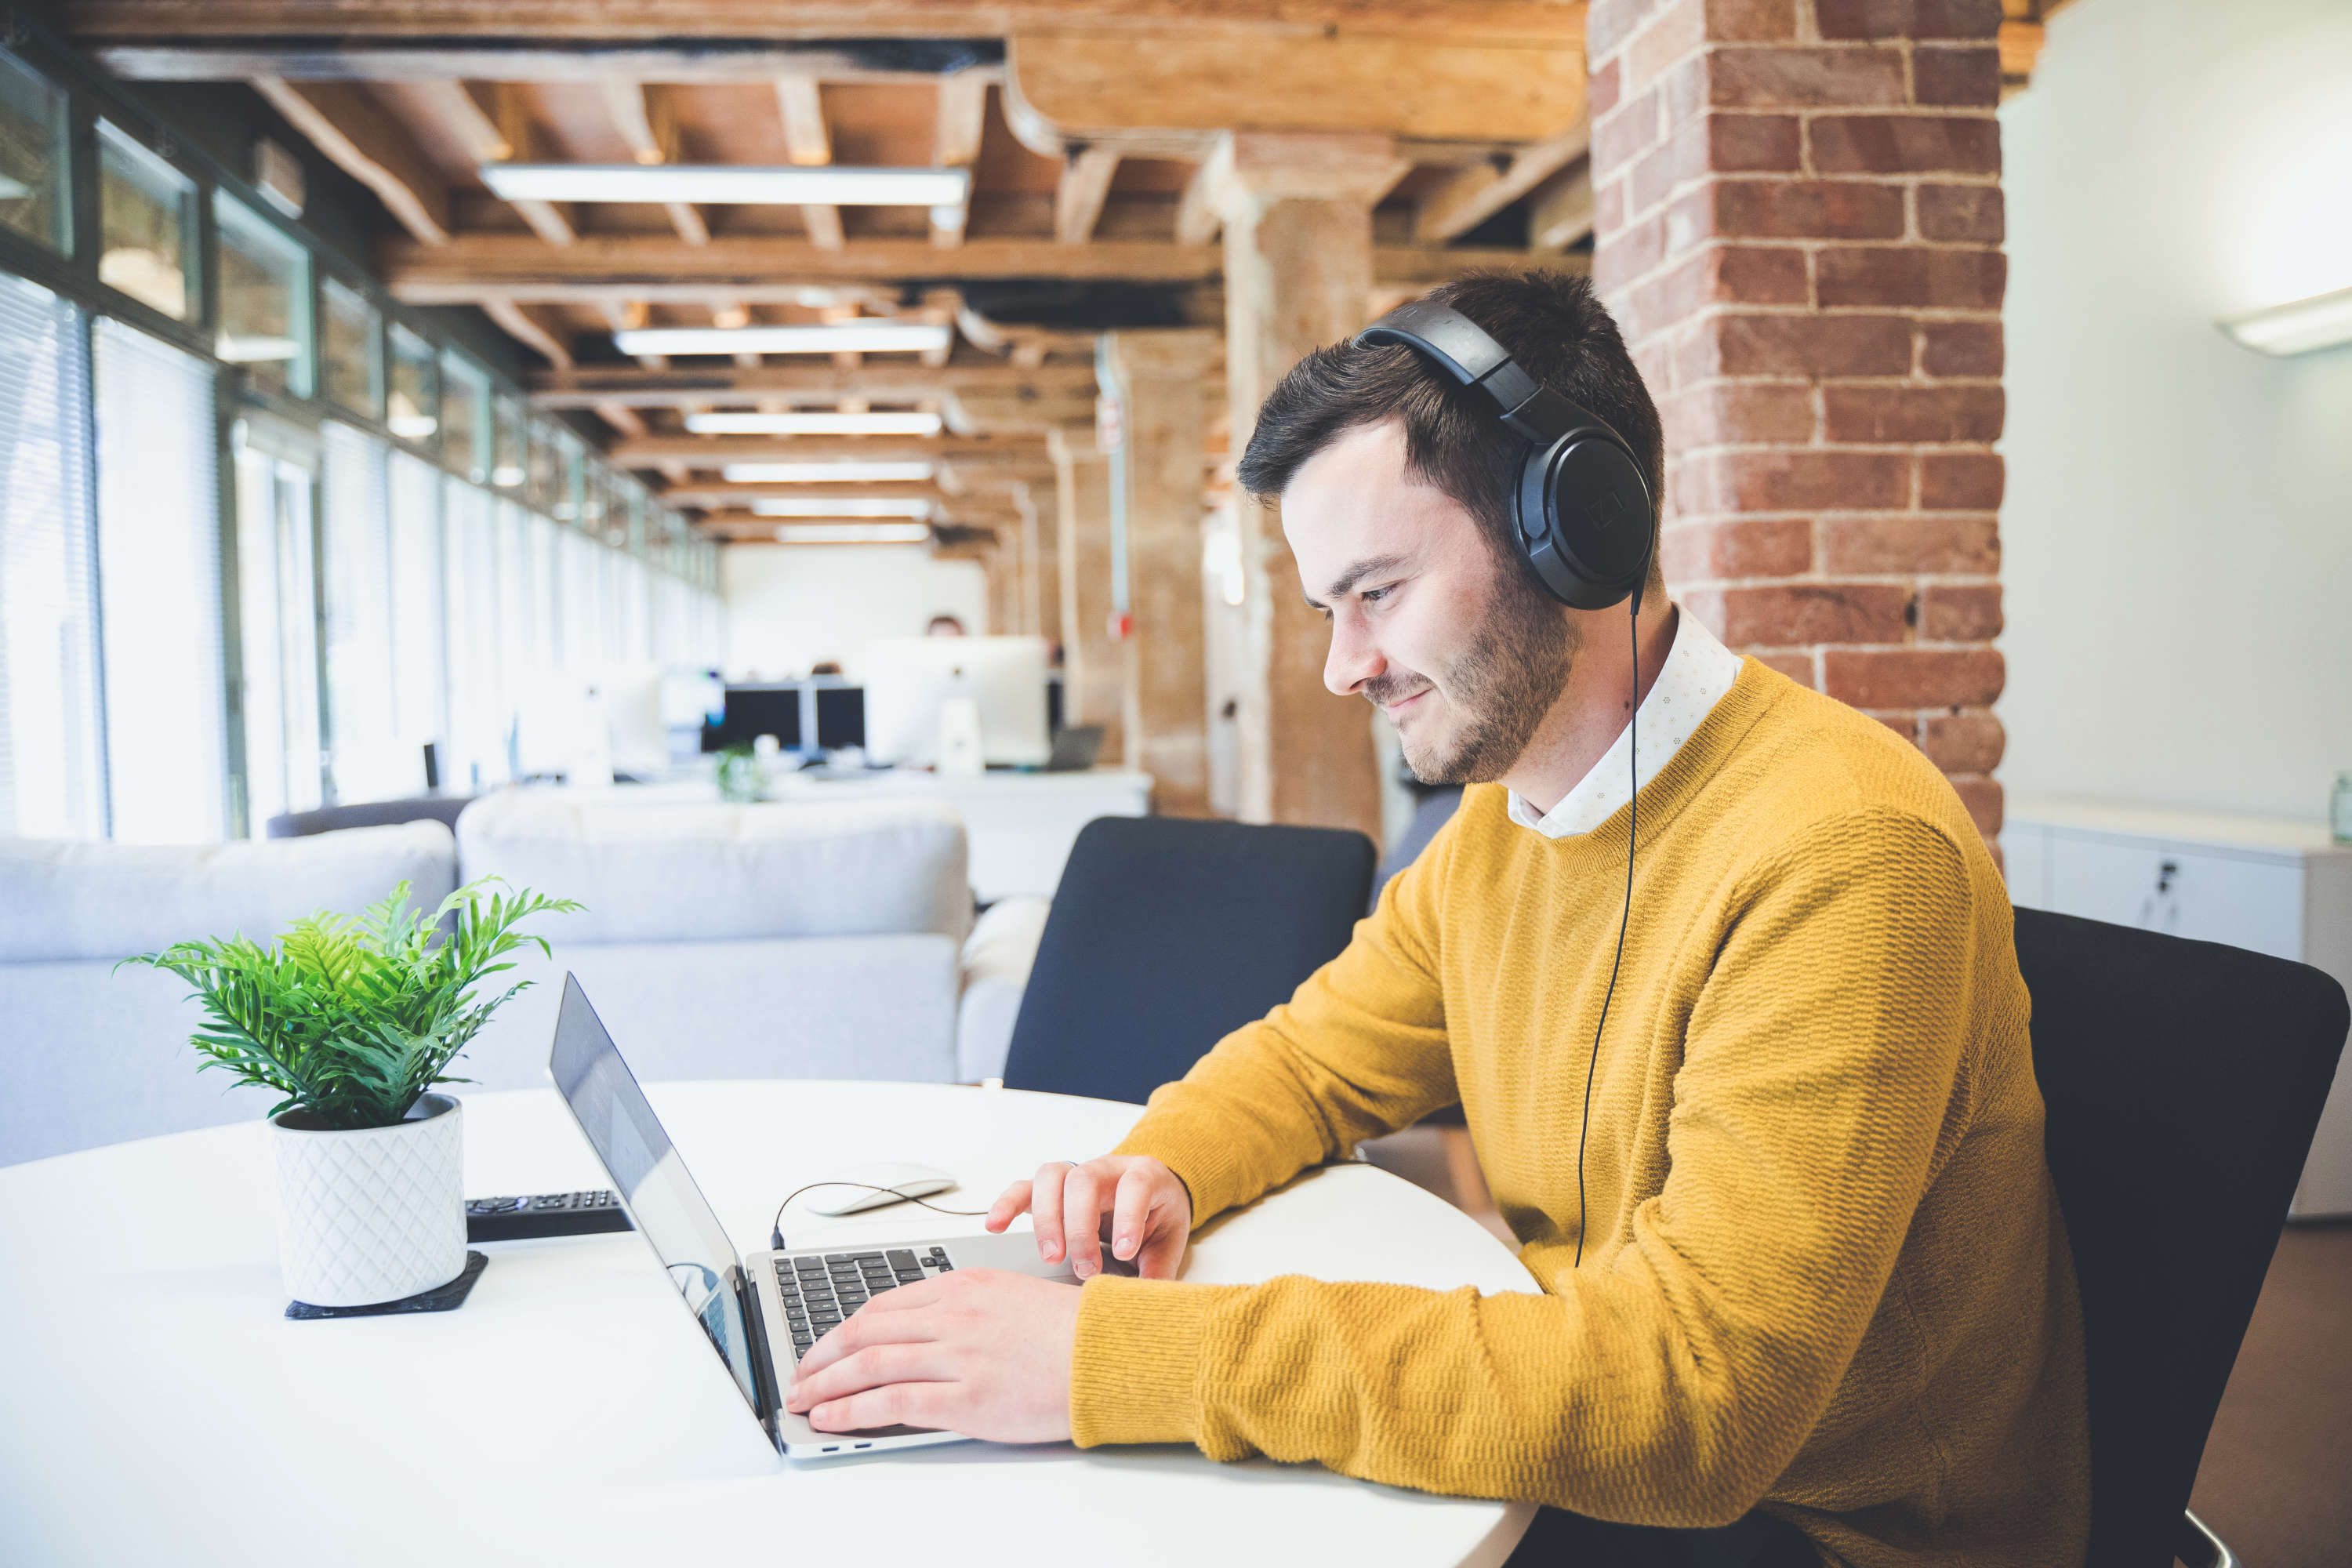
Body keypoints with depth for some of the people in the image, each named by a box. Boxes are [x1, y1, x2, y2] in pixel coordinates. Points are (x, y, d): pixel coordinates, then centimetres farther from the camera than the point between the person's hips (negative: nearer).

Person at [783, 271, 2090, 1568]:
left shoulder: (1840, 853, -27)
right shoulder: (1496, 818, 1)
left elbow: (1684, 1391, -33)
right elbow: (1312, 1058, 14)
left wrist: (1118, 1355, -34)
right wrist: (1163, 1166, -10)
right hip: (1590, 1448, 7)